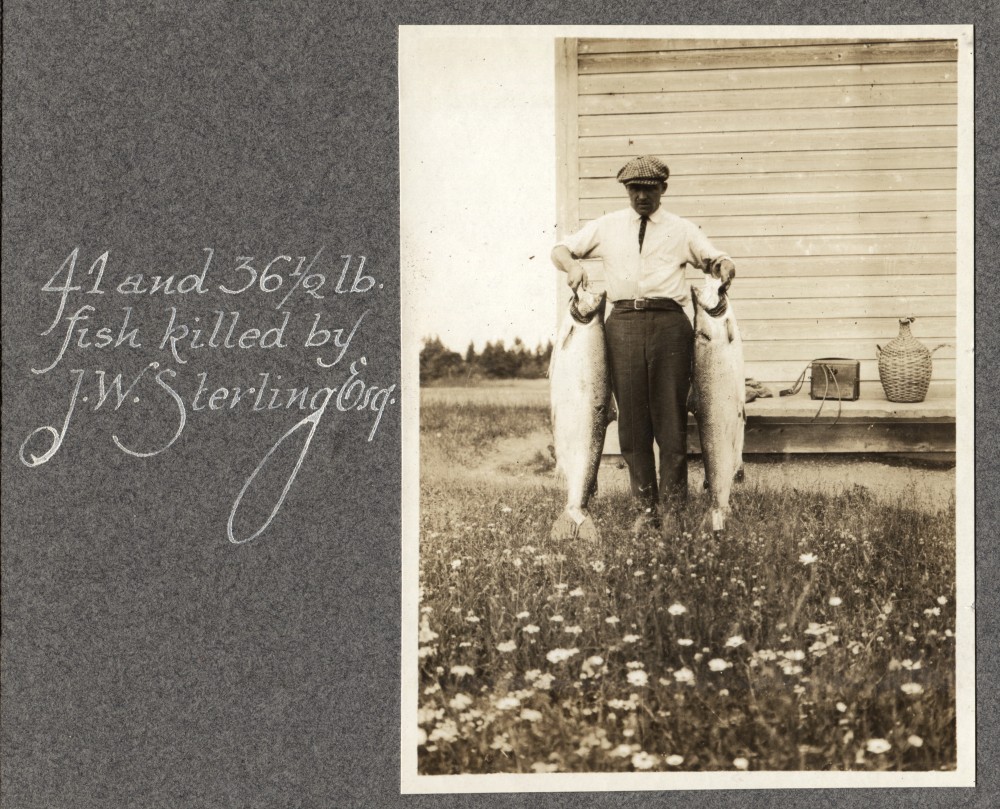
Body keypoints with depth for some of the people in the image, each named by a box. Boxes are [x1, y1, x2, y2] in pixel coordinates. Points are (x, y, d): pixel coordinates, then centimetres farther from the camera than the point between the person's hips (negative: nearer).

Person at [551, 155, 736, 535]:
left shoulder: (682, 230, 16)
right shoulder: (606, 226, 18)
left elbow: (719, 260, 19)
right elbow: (560, 249, 19)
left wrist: (723, 266, -5)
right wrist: (573, 265, -3)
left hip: (669, 322, -1)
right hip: (623, 322, 1)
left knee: (671, 415, -4)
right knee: (631, 418, 0)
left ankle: (671, 508, 3)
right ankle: (645, 507, 7)